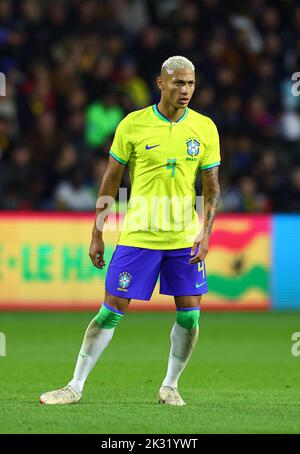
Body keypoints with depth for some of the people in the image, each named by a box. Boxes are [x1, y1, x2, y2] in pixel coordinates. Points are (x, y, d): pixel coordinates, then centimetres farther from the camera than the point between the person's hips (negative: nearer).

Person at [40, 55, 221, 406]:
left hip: (185, 239, 2)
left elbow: (212, 187, 7)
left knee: (189, 316, 0)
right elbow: (111, 181, 2)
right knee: (111, 311, -3)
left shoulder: (204, 128, 1)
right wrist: (96, 234, 1)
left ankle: (170, 387, 19)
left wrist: (205, 232, -5)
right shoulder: (133, 125, -4)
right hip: (138, 236, -2)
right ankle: (75, 387, 5)